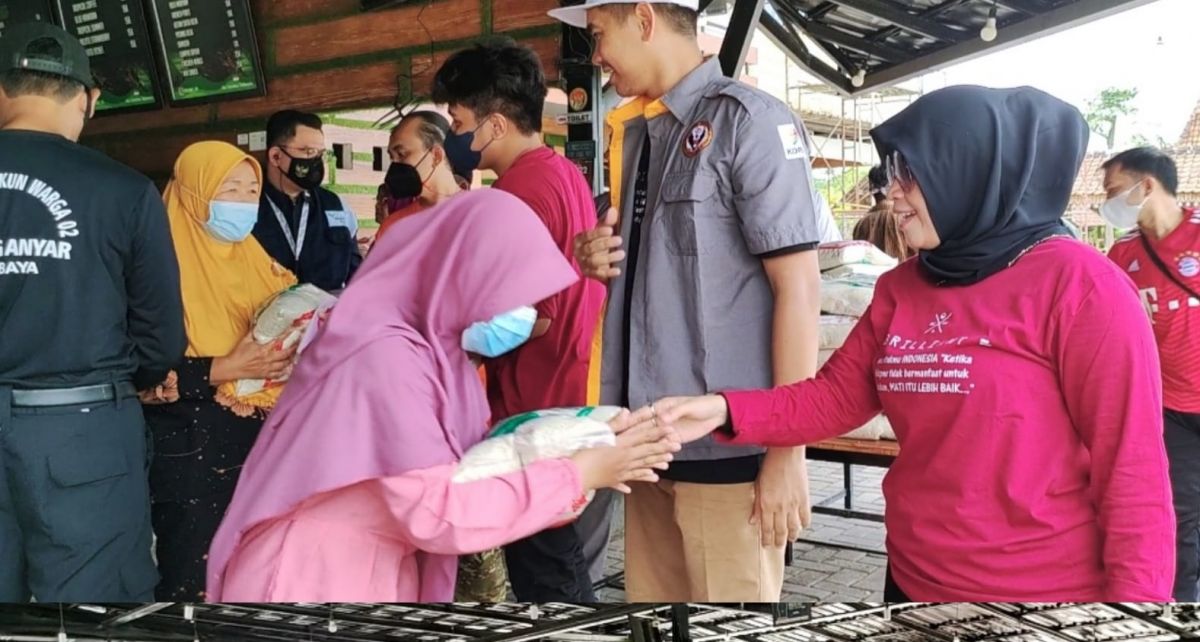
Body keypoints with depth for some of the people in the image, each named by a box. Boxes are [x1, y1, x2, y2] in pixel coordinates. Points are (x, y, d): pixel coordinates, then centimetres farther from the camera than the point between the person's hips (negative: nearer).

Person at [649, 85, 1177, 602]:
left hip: (1045, 591, -5)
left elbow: (1132, 470, -13)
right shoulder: (899, 289, 6)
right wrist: (725, 411, -11)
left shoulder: (1076, 284, -13)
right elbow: (833, 398, 3)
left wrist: (1134, 597, -14)